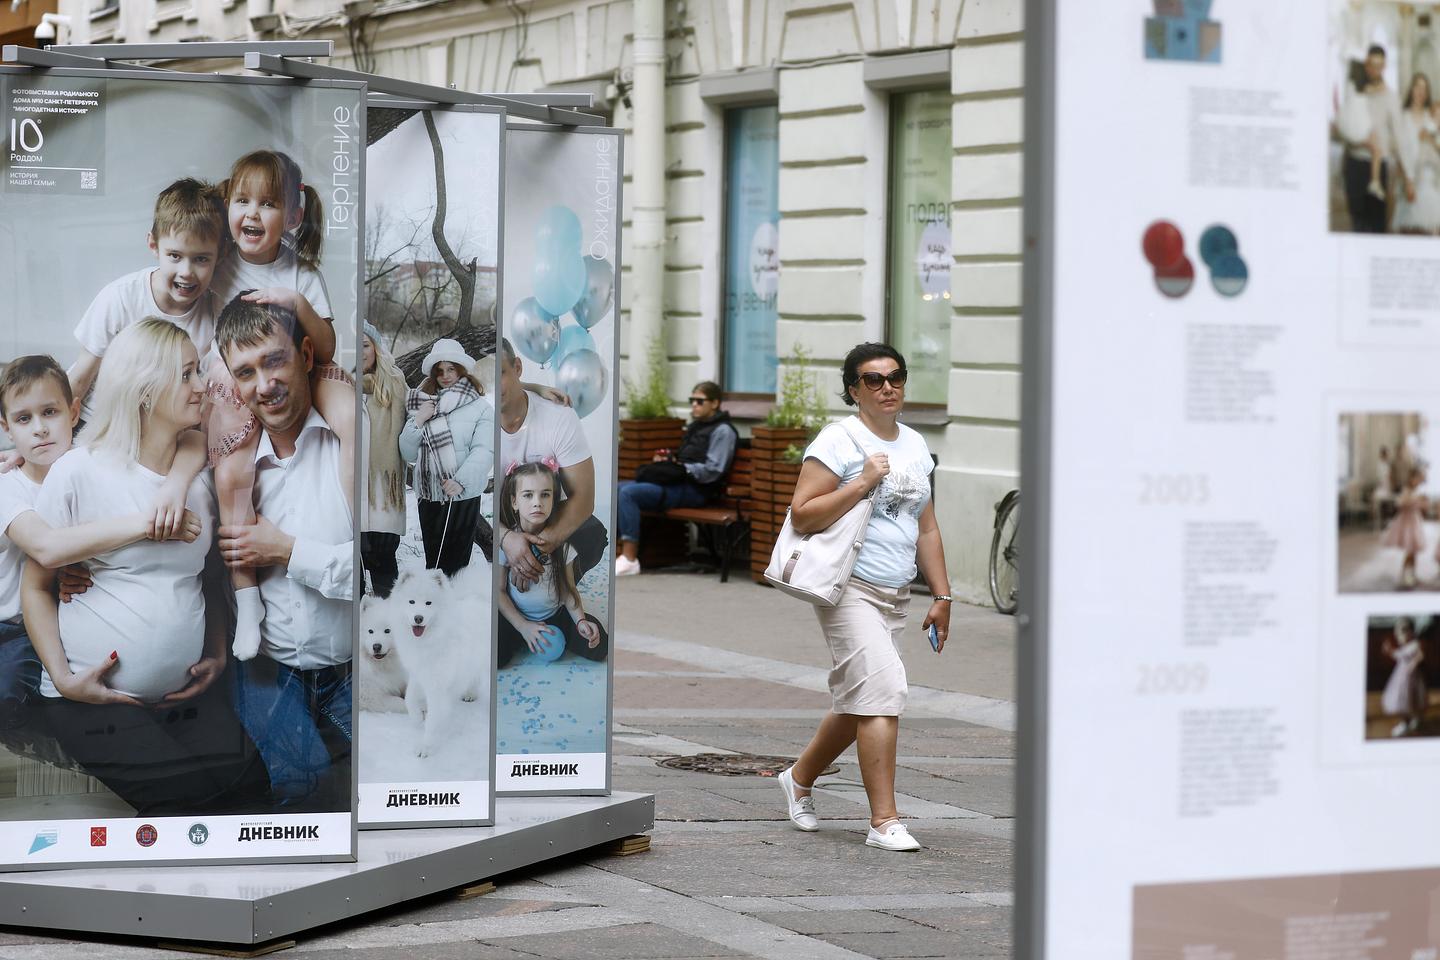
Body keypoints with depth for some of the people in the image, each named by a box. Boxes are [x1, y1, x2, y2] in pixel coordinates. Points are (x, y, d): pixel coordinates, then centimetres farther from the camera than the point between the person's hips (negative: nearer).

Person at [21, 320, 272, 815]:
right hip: (94, 698, -5)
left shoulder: (200, 475, 11)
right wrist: (64, 678, -10)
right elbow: (36, 585, 0)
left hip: (186, 694, 5)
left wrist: (218, 656, 8)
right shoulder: (80, 471, -5)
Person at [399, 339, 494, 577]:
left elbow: (483, 451, -15)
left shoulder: (480, 407, -4)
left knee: (455, 565, -3)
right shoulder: (423, 405, 9)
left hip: (463, 497, -4)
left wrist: (461, 481, -29)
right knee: (433, 560, 8)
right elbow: (408, 454, 8)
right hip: (429, 497, 4)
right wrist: (417, 422, -8)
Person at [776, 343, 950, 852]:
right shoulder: (838, 441, -7)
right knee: (883, 693, -17)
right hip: (850, 588, -8)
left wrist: (941, 596, 16)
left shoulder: (915, 446, 15)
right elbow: (802, 515, -14)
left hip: (895, 597, 8)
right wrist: (862, 483, -19)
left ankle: (800, 778, 36)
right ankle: (884, 821, -14)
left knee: (856, 703, 13)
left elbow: (926, 529, 20)